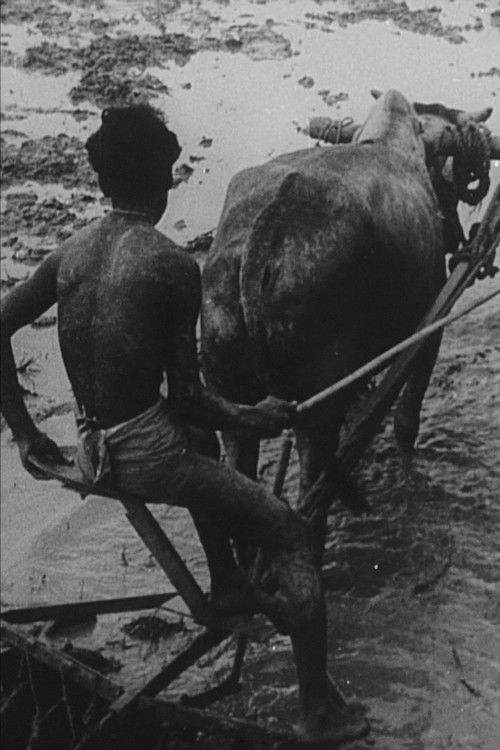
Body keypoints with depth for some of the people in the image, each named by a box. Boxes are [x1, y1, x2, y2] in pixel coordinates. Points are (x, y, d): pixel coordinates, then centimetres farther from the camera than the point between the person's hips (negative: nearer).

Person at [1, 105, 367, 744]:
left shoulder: (70, 253, 3)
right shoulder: (173, 266, -14)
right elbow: (186, 398, -14)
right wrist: (254, 419, 4)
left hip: (90, 452, 7)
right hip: (148, 455, -7)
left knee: (205, 459, 36)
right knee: (291, 536, 6)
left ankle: (227, 588, 44)